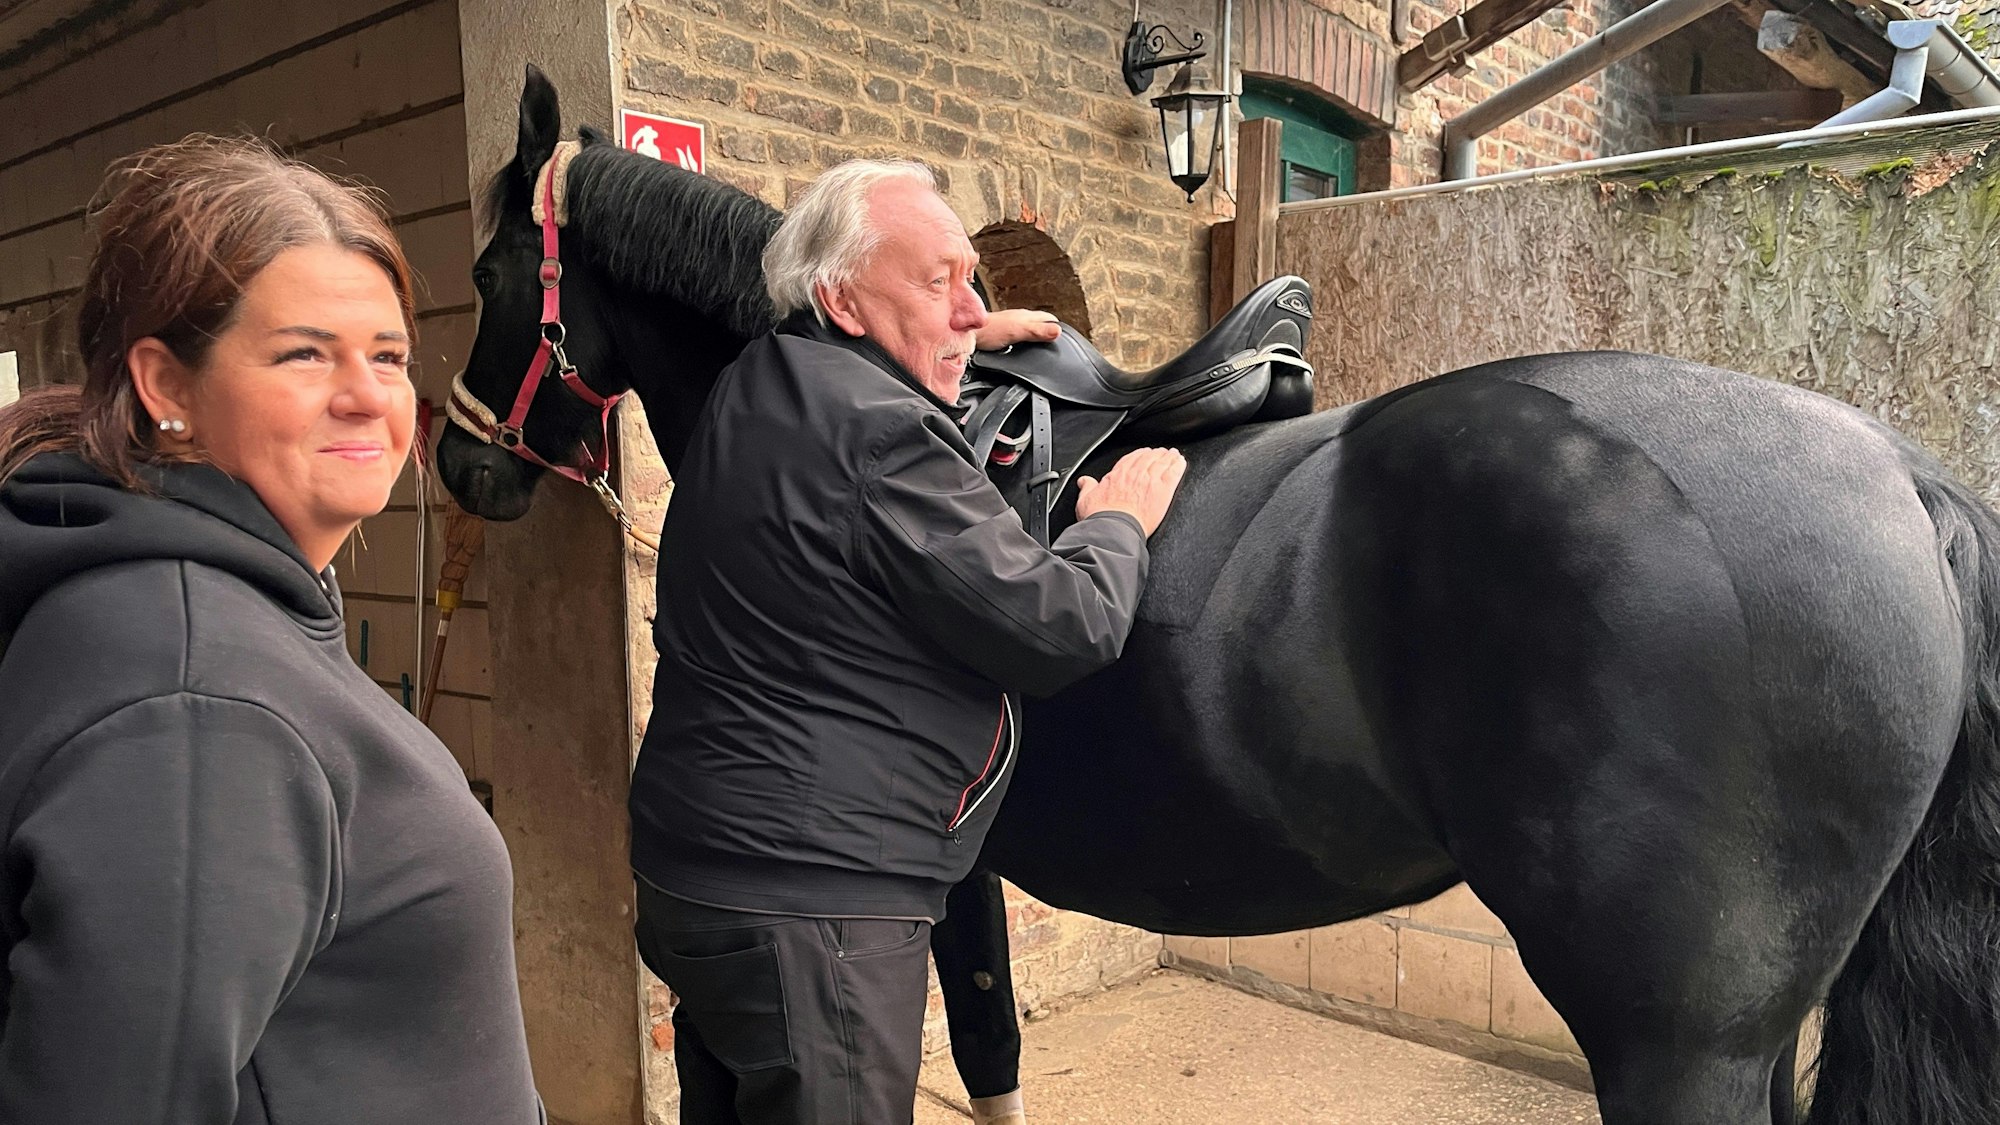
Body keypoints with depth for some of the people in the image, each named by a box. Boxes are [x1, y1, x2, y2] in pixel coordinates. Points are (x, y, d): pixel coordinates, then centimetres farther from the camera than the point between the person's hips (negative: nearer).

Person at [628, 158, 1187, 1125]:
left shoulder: (755, 390, 7)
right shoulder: (884, 437, -22)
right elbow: (1064, 629, -20)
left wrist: (951, 342, 22)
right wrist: (1116, 524, 0)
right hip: (808, 914, -10)